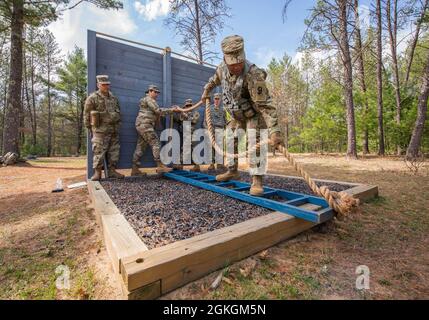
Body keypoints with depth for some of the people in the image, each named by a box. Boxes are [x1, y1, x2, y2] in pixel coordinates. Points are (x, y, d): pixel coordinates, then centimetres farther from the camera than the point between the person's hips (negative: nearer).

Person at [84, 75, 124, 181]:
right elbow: (87, 114, -1)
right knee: (99, 151, -4)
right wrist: (90, 128, -1)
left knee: (114, 151, 7)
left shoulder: (113, 98, 14)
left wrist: (118, 125, 15)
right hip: (100, 130, -5)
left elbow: (118, 112, 21)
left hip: (114, 130, 6)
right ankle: (97, 172, 4)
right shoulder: (92, 98, -3)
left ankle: (112, 170, 15)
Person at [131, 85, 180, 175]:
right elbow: (158, 111, -12)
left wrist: (171, 110, 11)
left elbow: (156, 114, 20)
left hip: (143, 126, 10)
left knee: (141, 147, 5)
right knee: (156, 143, -14)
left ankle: (135, 169, 5)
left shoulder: (149, 101, 29)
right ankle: (160, 166, -16)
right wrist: (171, 110, -6)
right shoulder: (149, 99, -2)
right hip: (145, 124, -10)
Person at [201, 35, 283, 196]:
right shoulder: (222, 68, -13)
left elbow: (266, 105, -38)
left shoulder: (253, 75, -34)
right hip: (236, 115, 7)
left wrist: (274, 131, -46)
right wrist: (206, 91, 23)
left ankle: (257, 181, -15)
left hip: (254, 115, -7)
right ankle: (232, 171, 27)